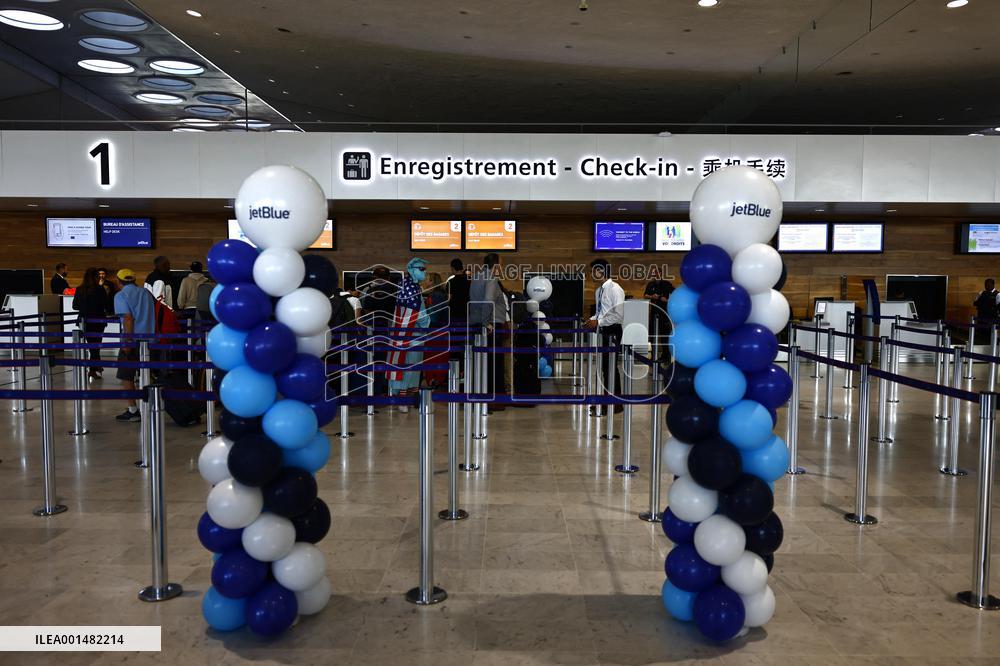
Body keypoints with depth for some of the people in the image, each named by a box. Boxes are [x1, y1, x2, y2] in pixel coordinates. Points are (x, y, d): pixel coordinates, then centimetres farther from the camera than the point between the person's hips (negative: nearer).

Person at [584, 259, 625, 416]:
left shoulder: (615, 289, -13)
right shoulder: (598, 291, 10)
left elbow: (618, 315, -19)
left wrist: (598, 322, -18)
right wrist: (592, 320, 2)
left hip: (612, 331, -8)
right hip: (603, 331, 8)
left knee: (611, 366, -3)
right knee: (604, 366, 13)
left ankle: (616, 403, 8)